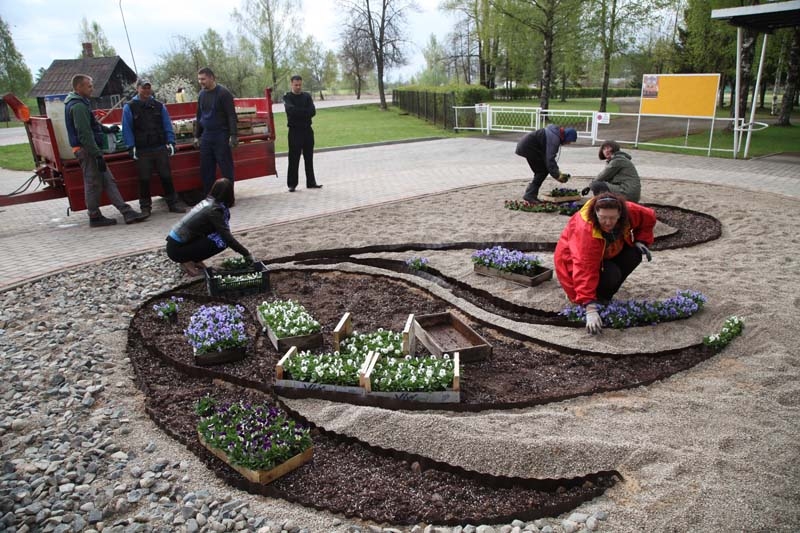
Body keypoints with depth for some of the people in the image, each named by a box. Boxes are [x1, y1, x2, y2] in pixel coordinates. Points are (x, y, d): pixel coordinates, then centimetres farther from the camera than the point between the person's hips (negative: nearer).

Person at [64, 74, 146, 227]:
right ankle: (95, 217, 8)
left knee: (109, 181, 6)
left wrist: (107, 129, 21)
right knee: (93, 184, -2)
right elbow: (84, 134, -22)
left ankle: (127, 213, 6)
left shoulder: (78, 103, 17)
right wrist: (97, 154, -23)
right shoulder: (78, 106, -16)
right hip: (87, 150, -11)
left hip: (90, 149, 11)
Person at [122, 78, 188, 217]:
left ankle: (173, 203, 13)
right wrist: (131, 147, -7)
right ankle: (145, 207, 11)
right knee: (144, 179, 2)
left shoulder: (159, 106, 10)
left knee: (166, 177, 5)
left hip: (161, 148, 2)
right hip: (141, 151, -2)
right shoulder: (129, 107, 3)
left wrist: (171, 142, 1)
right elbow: (127, 129, 0)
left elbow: (168, 126, 11)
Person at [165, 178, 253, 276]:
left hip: (175, 242, 8)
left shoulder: (208, 202, 6)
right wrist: (246, 253, -14)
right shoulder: (214, 210, -19)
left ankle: (192, 259, 9)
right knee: (222, 242, -16)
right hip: (176, 249, -8)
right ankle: (188, 262, -5)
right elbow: (227, 237, -22)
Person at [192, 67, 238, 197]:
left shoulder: (223, 93, -7)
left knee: (226, 168, -3)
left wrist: (233, 136, -18)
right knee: (206, 170, 7)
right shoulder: (201, 94, 13)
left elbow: (231, 116, -11)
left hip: (221, 136, -7)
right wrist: (197, 136, 19)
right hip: (206, 136, 7)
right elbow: (199, 117, 21)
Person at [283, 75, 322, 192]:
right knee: (294, 159, -3)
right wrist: (305, 112, -11)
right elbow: (291, 110, -17)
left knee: (309, 158, 9)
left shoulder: (307, 96, 11)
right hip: (295, 131, -4)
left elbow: (313, 111, -4)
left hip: (307, 130, 4)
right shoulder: (287, 97, 1)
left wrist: (298, 112, -12)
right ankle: (292, 184, 2)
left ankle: (311, 182, 16)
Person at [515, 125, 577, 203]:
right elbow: (549, 159, -24)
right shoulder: (554, 138, -22)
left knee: (540, 171, 11)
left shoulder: (557, 133, 10)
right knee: (543, 171, -7)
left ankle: (531, 195, 10)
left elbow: (550, 156, 16)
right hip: (528, 147, -10)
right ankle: (529, 195, -10)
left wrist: (557, 171, 10)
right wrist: (557, 175, -18)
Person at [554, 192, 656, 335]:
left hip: (607, 252, 7)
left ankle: (604, 294, -3)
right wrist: (590, 309, -51)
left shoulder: (629, 212, -23)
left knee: (634, 254, -18)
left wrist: (641, 240, -12)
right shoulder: (585, 231, -41)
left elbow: (649, 217, 1)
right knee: (611, 275, -32)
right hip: (575, 261, -7)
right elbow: (585, 271, -46)